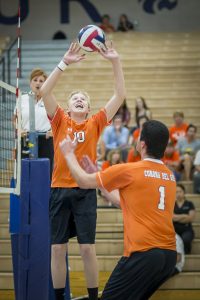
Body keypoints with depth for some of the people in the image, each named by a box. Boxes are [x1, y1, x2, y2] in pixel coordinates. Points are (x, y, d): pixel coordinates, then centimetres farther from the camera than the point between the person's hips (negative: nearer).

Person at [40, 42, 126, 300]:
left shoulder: (95, 124, 6)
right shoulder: (60, 121, 6)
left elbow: (120, 95, 1)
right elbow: (45, 91, -7)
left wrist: (115, 62, -7)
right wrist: (64, 63, -15)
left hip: (85, 191, 0)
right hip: (59, 189, 1)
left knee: (87, 248, -2)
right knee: (57, 249, 3)